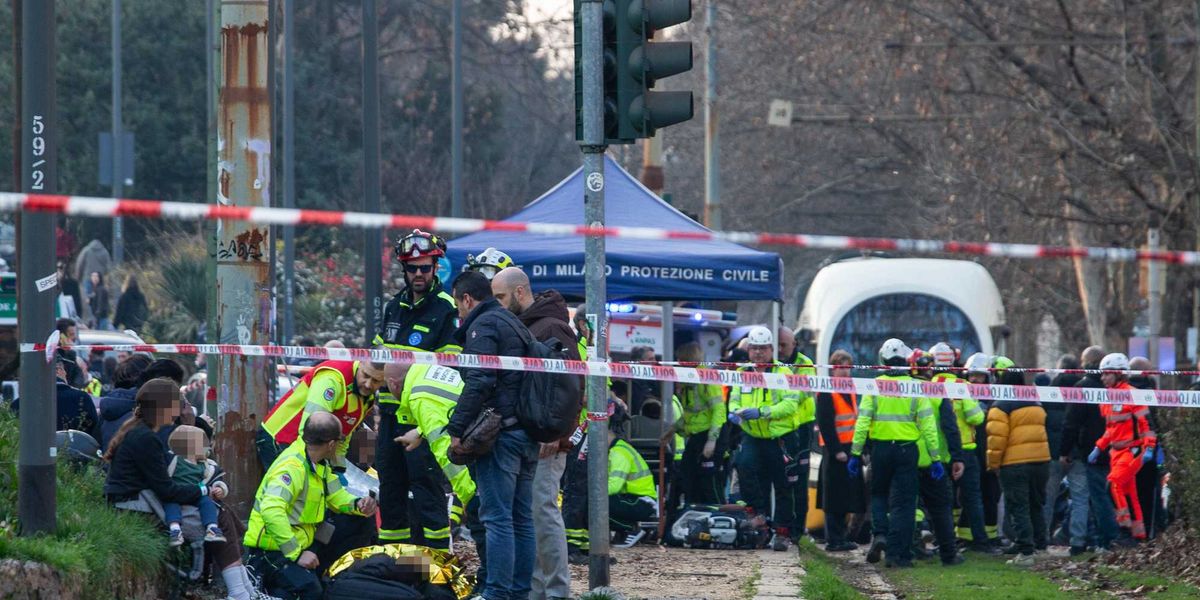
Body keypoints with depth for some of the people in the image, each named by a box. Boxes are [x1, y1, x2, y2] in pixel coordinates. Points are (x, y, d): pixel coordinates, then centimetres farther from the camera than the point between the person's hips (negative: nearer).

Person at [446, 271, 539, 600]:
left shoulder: (483, 326, -7)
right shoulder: (514, 324, 23)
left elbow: (478, 382, -18)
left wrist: (457, 429, -16)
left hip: (500, 434, -9)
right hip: (529, 433, 9)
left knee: (497, 517, -11)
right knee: (521, 518, 10)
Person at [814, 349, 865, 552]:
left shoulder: (850, 391, 16)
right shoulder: (826, 393, -12)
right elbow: (825, 425, -17)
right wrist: (836, 451, -20)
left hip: (850, 449, 9)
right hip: (835, 450, -8)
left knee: (845, 497, 12)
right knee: (835, 498, -5)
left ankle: (839, 537, 19)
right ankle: (834, 540, -1)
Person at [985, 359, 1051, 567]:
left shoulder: (1001, 407, -8)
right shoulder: (1037, 406, 15)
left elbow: (997, 439, -14)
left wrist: (993, 463, -3)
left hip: (1015, 464, -6)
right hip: (1041, 461, 6)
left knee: (1019, 509, -4)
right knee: (1035, 506, 19)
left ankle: (1025, 551, -11)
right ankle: (1040, 545, 24)